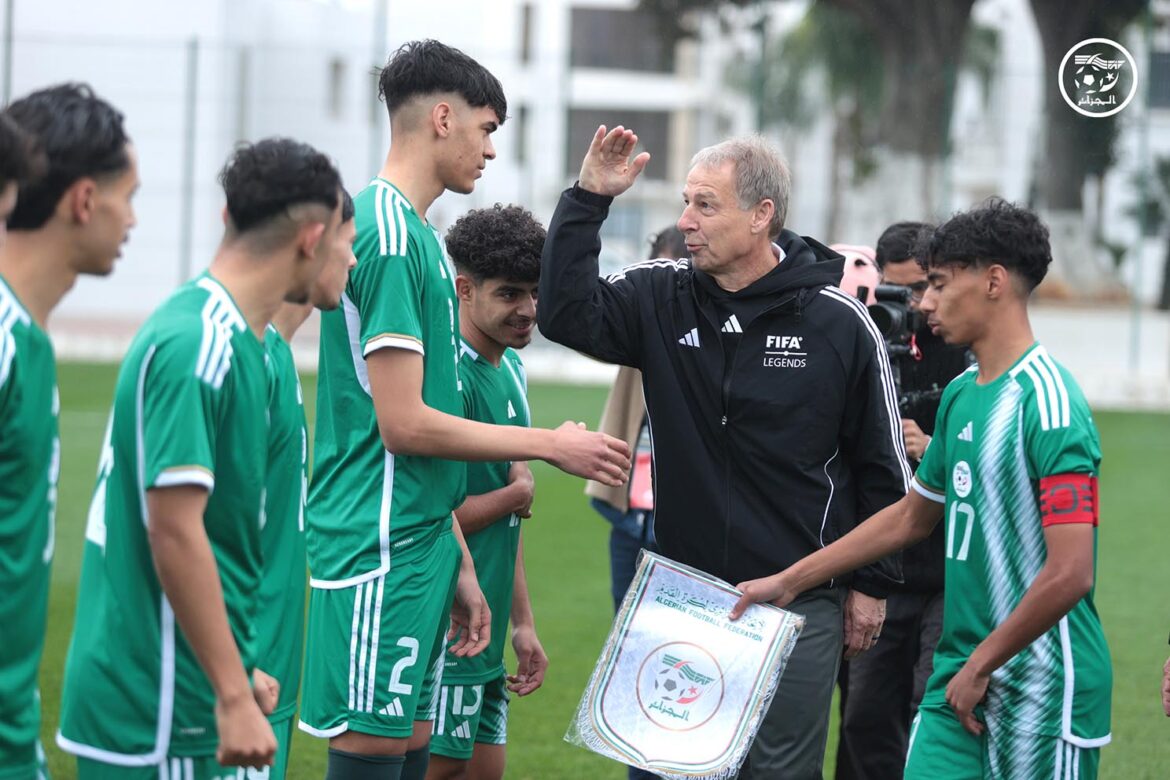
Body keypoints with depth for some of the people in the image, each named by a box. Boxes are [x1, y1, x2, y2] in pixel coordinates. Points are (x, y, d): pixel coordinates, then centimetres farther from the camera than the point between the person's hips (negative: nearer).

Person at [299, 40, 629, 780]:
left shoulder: (415, 232, 16)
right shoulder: (387, 234, -14)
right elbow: (403, 424, -18)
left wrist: (458, 562, 19)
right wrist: (552, 444, -8)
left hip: (419, 545, 10)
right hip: (381, 552, -10)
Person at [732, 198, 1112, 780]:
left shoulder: (1047, 403, -16)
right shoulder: (960, 395, 11)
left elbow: (1069, 575, -22)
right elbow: (911, 517, 25)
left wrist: (980, 667, -13)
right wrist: (787, 581, 26)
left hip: (1042, 693, -8)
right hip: (960, 675, 8)